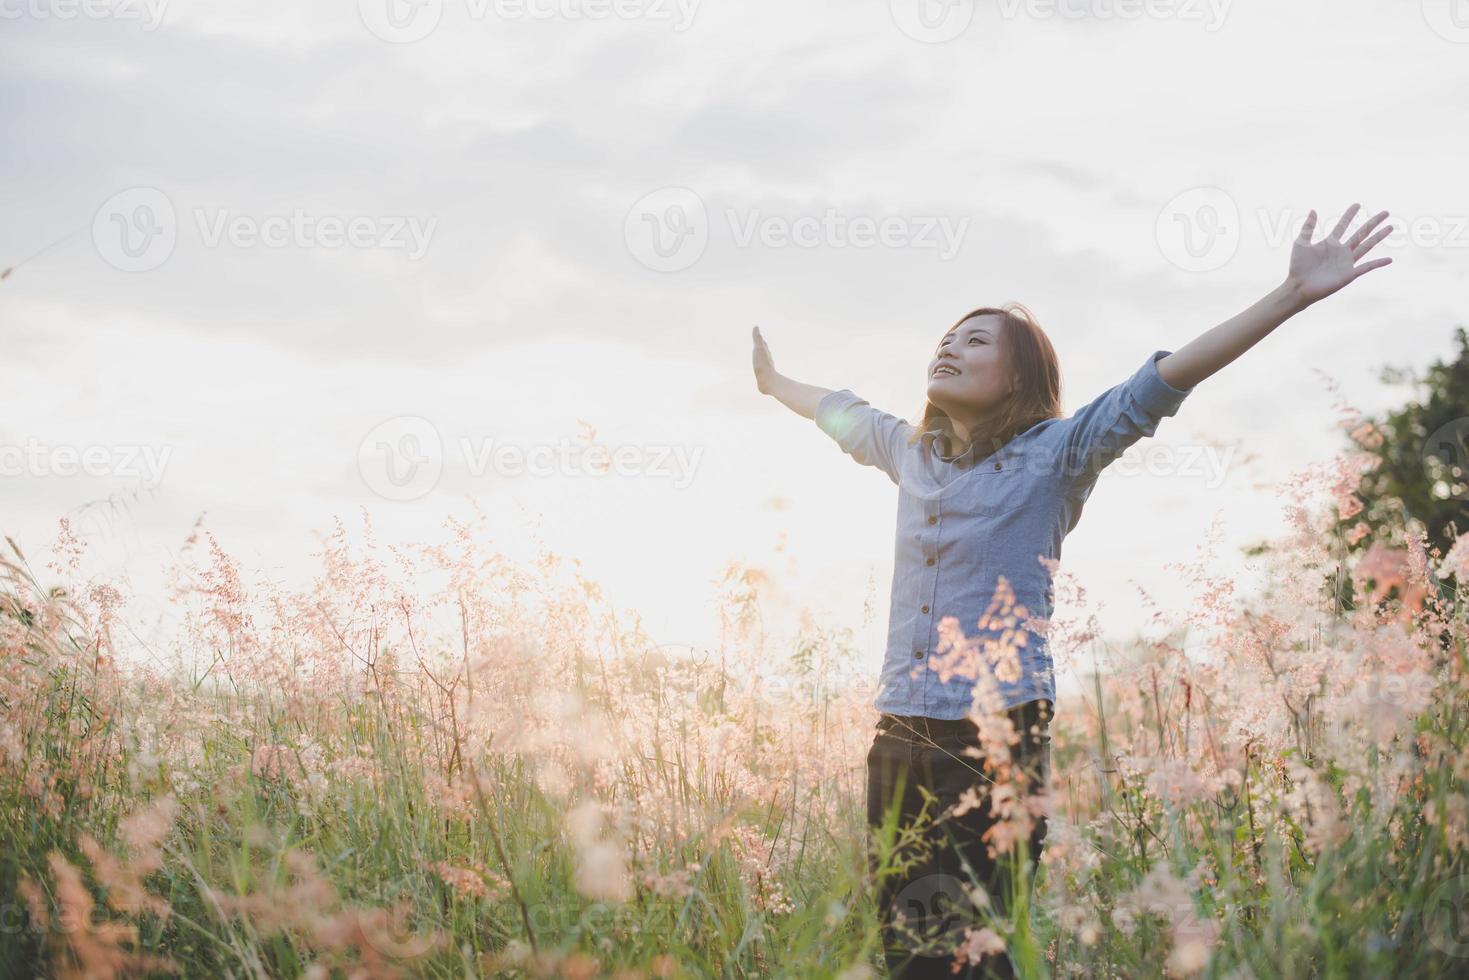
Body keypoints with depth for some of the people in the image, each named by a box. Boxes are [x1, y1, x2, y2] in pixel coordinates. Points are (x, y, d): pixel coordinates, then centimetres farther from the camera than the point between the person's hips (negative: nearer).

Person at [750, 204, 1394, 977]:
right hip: (900, 733, 5)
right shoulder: (911, 450, 15)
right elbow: (840, 412, 35)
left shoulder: (1055, 452, -1)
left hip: (999, 735, -5)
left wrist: (1294, 295, -19)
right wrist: (774, 383, 53)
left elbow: (1161, 383, -10)